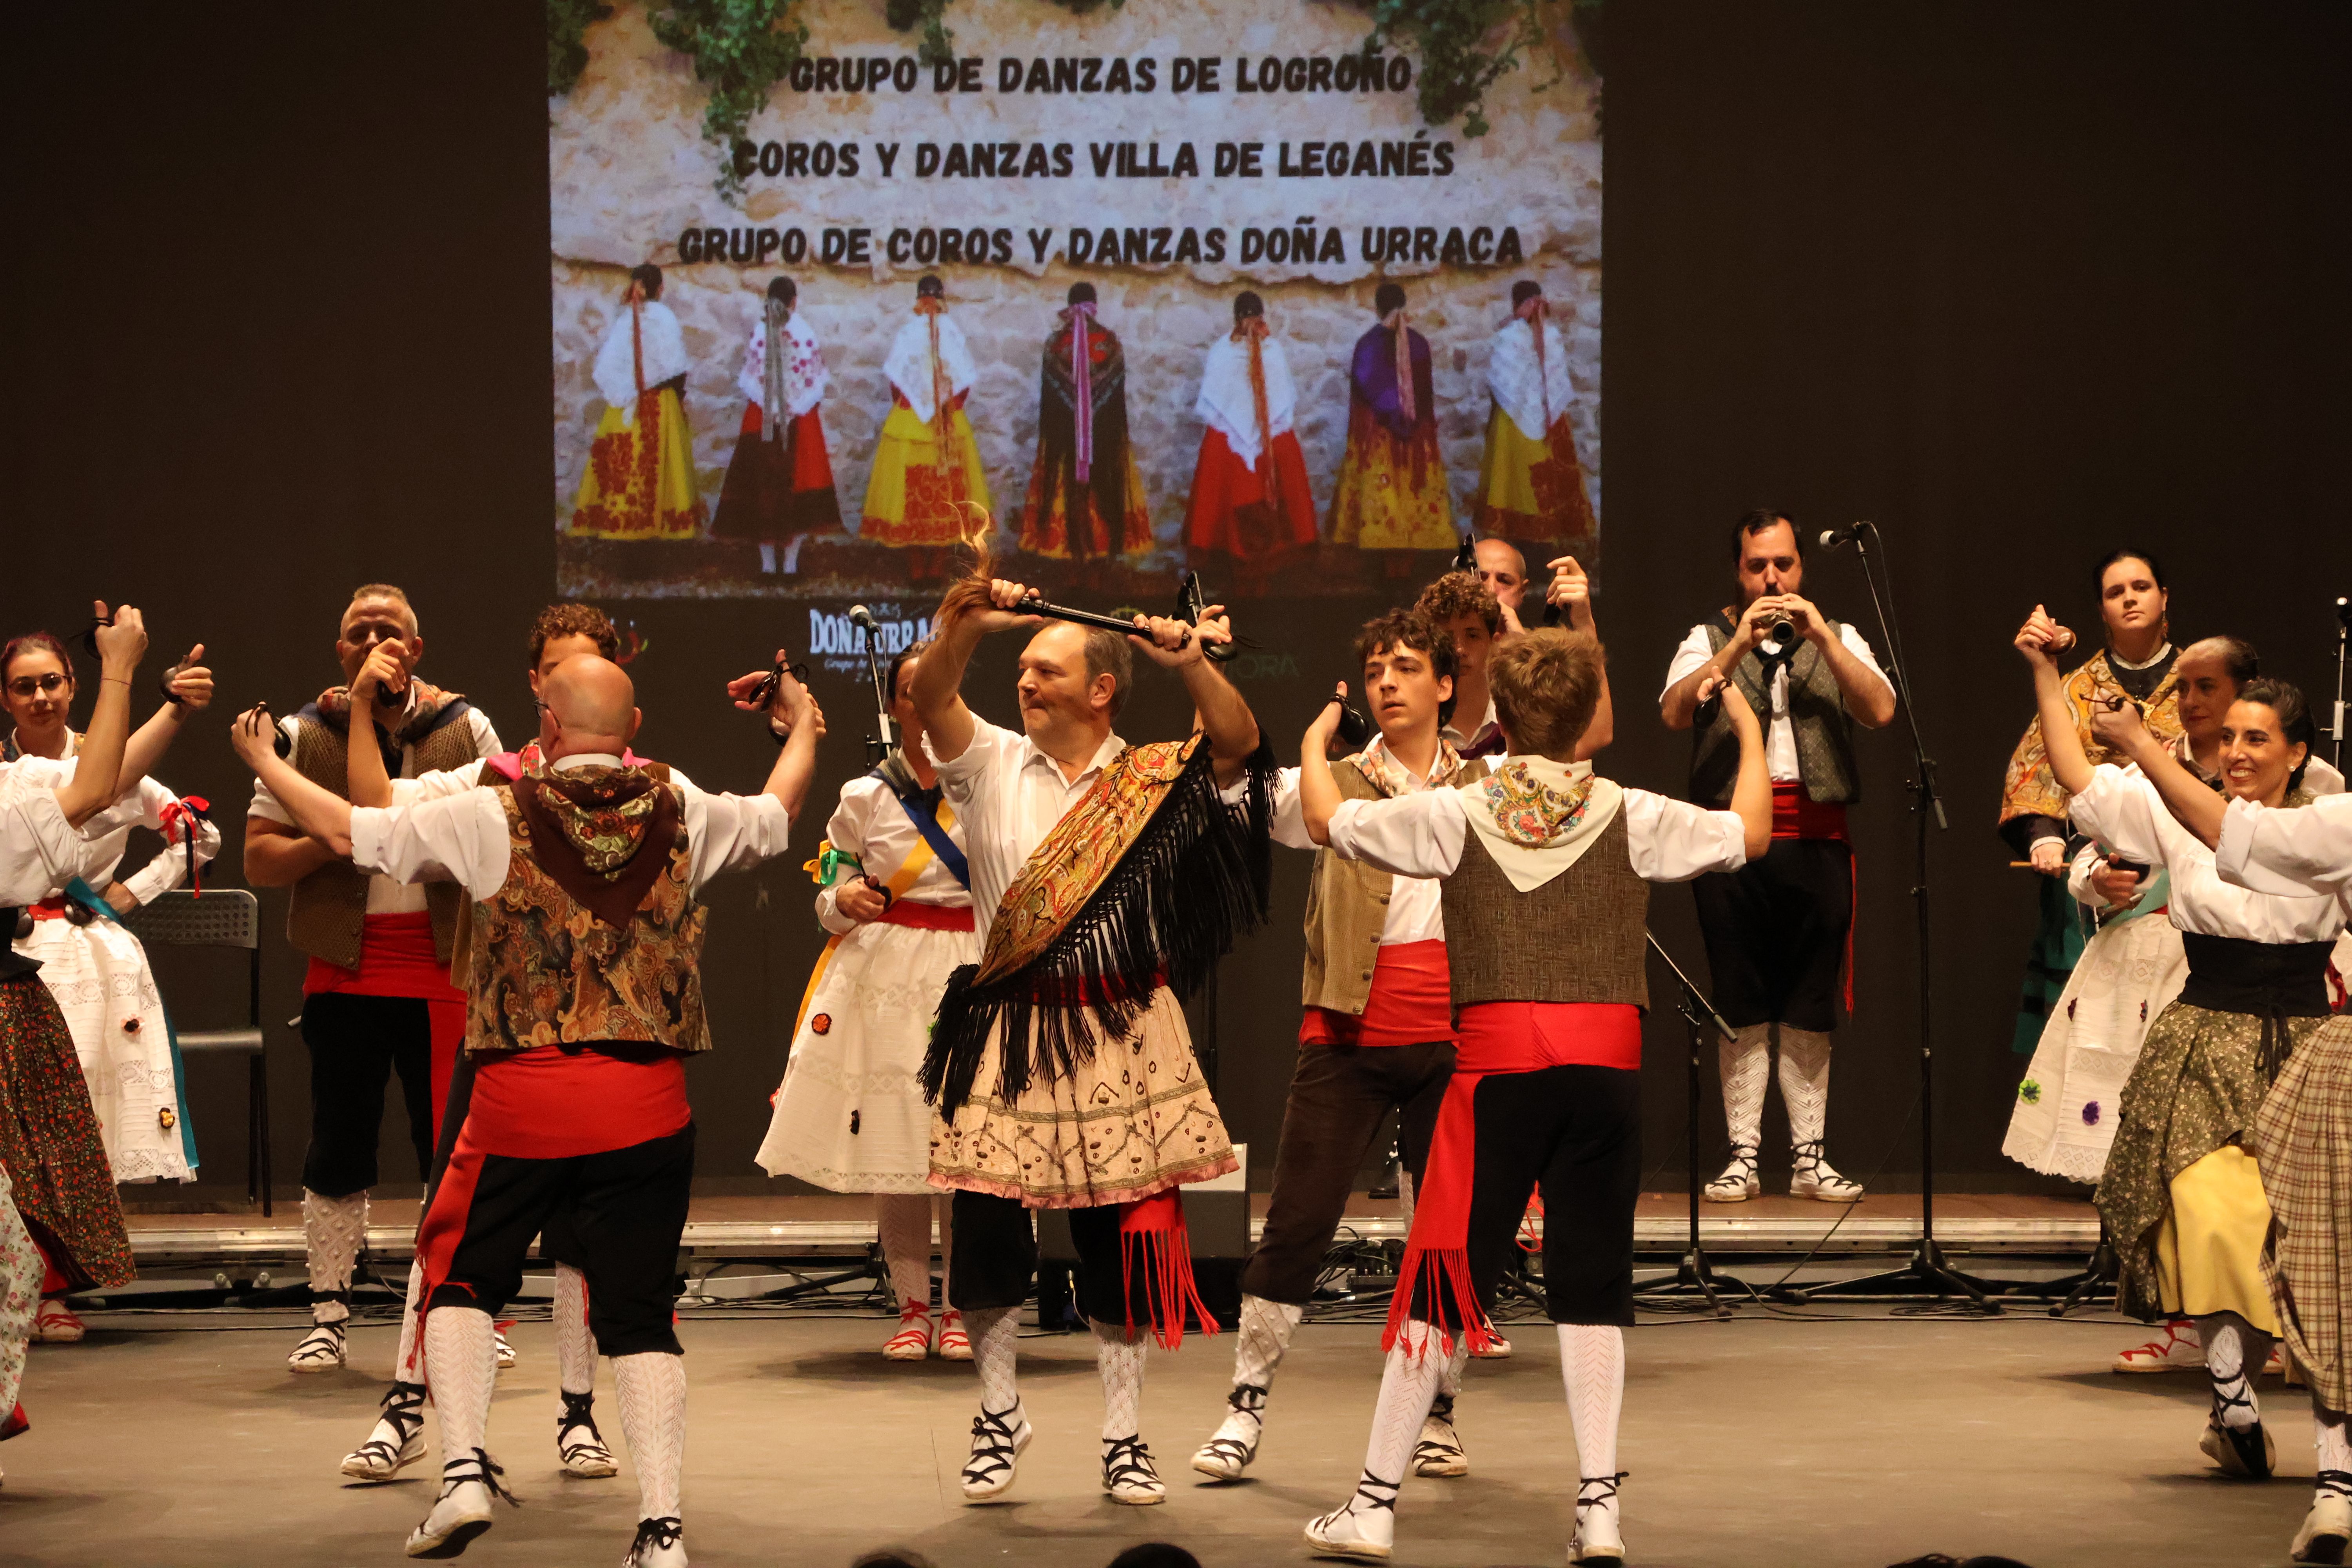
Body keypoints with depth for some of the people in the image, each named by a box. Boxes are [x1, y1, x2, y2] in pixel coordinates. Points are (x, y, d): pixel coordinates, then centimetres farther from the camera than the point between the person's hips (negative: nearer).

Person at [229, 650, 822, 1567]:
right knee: (639, 1309, 7)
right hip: (646, 1103, 2)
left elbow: (346, 830, 3)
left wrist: (263, 761, 21)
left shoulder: (495, 817, -2)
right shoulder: (683, 816, 5)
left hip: (522, 1093, -2)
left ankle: (464, 1467, 0)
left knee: (462, 1275, 17)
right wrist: (804, 727, 47)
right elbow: (777, 814, 26)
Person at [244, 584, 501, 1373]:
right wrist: (328, 841, -16)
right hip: (344, 972, 0)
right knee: (338, 1145, 5)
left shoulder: (465, 730, 5)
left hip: (443, 971, 0)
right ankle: (328, 1314, 14)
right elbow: (257, 860, 1)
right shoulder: (306, 736, 4)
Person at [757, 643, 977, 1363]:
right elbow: (827, 901, 10)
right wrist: (846, 902, -11)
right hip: (886, 974, 0)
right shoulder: (864, 797, 6)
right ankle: (911, 1309, 9)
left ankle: (957, 1311, 7)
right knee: (894, 1140, -1)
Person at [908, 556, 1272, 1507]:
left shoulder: (1153, 779, 4)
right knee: (987, 1227, -1)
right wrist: (963, 628, -31)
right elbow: (929, 699, -12)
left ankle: (1123, 1437, 16)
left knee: (1122, 1236, 4)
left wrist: (1193, 665, -31)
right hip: (1007, 1028, 0)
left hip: (1120, 1032, 0)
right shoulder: (990, 763, 6)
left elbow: (1238, 744, -13)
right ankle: (999, 1411, 21)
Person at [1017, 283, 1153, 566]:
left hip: (1063, 428, -1)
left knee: (1066, 483, 4)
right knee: (1104, 484, 7)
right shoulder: (1111, 340, -4)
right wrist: (1118, 430, 10)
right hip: (1104, 428, 1)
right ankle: (1105, 541, 9)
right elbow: (1119, 390, 0)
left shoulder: (1055, 341, -6)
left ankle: (1067, 542, 4)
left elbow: (1047, 390, -3)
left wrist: (1047, 429, 7)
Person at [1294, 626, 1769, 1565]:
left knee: (1443, 1277, 4)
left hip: (1497, 1066, -1)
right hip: (1606, 1065, 1)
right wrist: (1749, 730, 30)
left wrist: (1314, 744, 29)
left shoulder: (1458, 815, 1)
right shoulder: (1631, 817, 3)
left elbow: (1326, 821, 8)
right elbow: (1749, 834, 14)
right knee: (1592, 1283, 8)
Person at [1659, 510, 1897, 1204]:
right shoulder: (1710, 641, 11)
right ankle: (1742, 1156, 4)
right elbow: (1674, 712, -8)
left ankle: (1809, 1157, 9)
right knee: (1742, 1007, 0)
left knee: (1810, 1010, 3)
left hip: (1815, 840, 1)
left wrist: (1822, 637, -11)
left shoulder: (1838, 641, 15)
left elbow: (1880, 710, -3)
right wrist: (1739, 644, -16)